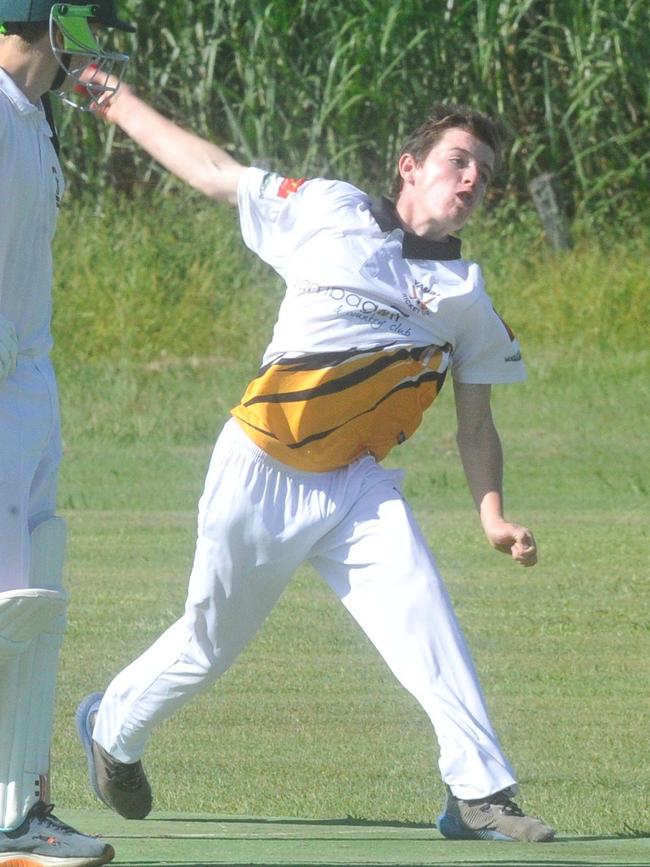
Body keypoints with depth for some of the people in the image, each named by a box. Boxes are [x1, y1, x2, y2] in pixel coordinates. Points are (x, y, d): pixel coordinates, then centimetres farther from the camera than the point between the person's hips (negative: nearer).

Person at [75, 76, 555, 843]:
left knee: (425, 621, -18)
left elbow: (475, 425, 10)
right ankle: (112, 728, 36)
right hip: (262, 470, -2)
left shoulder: (465, 295, 9)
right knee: (212, 641, 9)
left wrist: (492, 515, -6)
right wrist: (120, 104, 15)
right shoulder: (330, 212, 2)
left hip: (356, 486, 2)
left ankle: (478, 794, -19)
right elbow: (212, 171, 11)